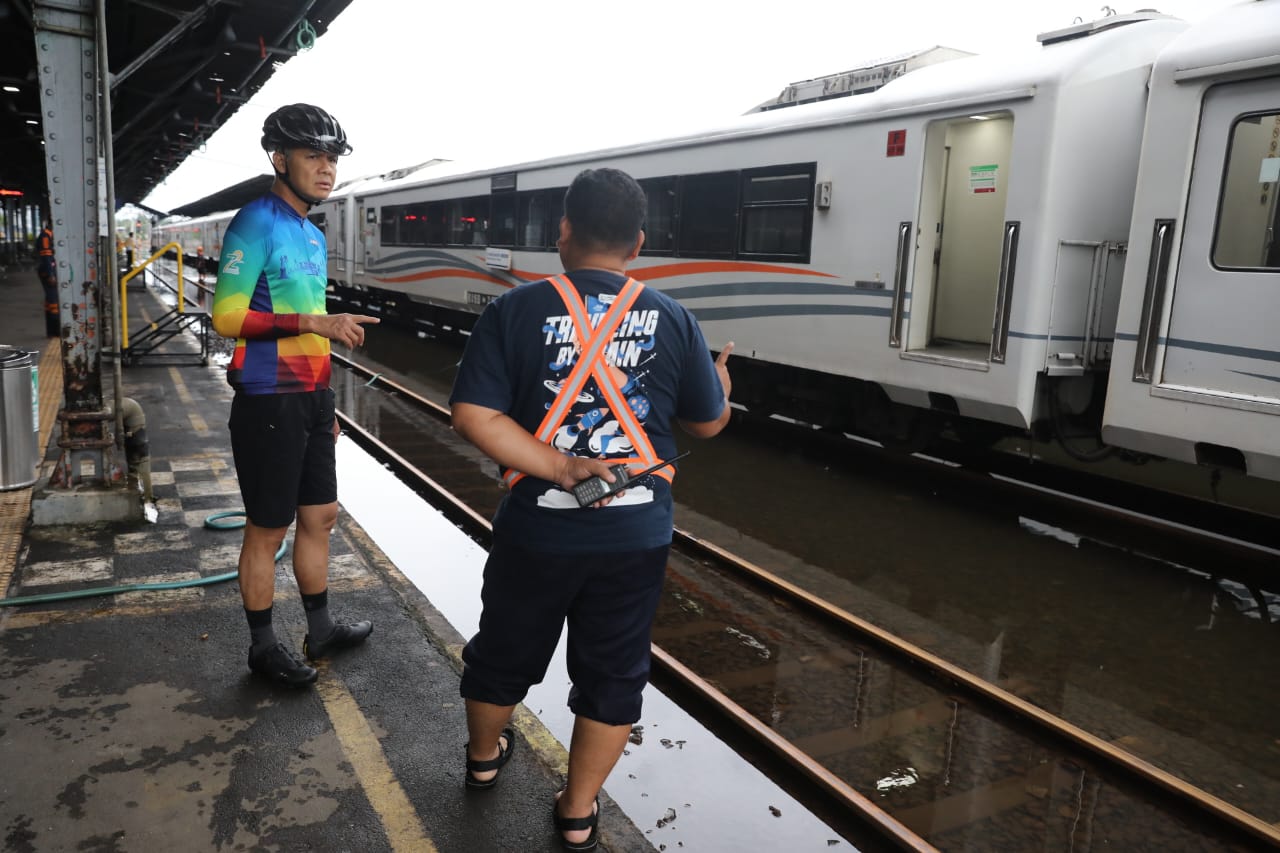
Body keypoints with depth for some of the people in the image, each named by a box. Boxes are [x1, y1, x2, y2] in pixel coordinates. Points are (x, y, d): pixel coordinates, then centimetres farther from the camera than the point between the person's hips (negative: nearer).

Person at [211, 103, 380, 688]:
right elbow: (227, 317, -19)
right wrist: (312, 321, -27)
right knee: (267, 529, 4)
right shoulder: (256, 223, -12)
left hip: (309, 400, 8)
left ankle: (320, 630, 31)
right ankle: (263, 646, 21)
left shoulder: (312, 235, 14)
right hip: (269, 403, -8)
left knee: (320, 515, 16)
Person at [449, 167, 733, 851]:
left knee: (504, 653, 23)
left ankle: (484, 755, 49)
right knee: (612, 674, 16)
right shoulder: (672, 319, -4)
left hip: (538, 530, 0)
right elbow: (709, 422, 6)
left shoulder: (515, 309, -9)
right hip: (636, 535, 1)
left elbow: (472, 416, -17)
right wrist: (720, 377, 26)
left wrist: (556, 468, -17)